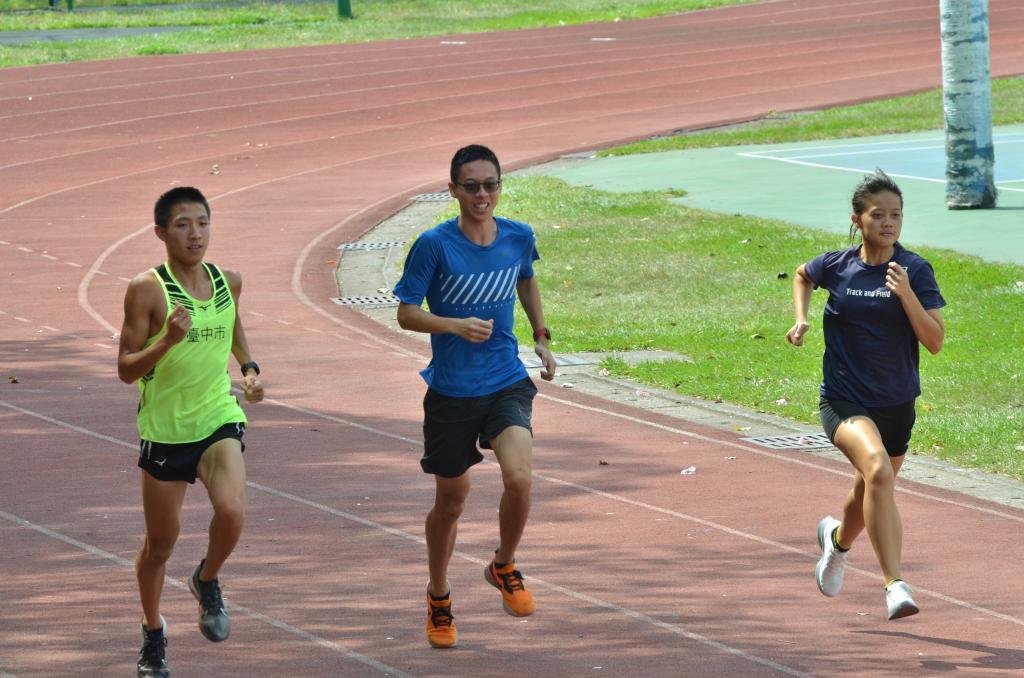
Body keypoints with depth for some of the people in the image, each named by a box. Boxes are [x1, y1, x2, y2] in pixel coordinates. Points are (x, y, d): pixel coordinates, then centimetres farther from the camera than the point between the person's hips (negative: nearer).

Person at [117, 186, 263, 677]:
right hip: (164, 429, -2)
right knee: (160, 543, 10)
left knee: (231, 512, -23)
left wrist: (248, 367, 10)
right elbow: (126, 370, -15)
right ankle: (153, 633, 34)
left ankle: (207, 582, 9)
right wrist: (167, 341, -31)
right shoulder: (148, 290, -15)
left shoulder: (228, 282, -1)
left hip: (219, 419, 2)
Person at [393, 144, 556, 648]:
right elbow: (406, 313, -9)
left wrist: (541, 336, 17)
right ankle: (438, 597, 35)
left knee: (518, 477, -22)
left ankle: (504, 566, 6)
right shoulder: (434, 245, -13)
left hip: (507, 384, 2)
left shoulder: (518, 238, -1)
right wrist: (456, 326, -24)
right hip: (451, 392, -1)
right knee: (450, 500, 11)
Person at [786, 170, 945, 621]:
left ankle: (838, 537, 58)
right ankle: (895, 585, -31)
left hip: (897, 404, 2)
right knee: (878, 470, -29)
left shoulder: (915, 271, -8)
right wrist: (801, 319, 4)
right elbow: (802, 275, 20)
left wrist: (906, 294, -25)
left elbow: (935, 342, -13)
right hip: (844, 400, -2)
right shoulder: (837, 266, -5)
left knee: (873, 491, 20)